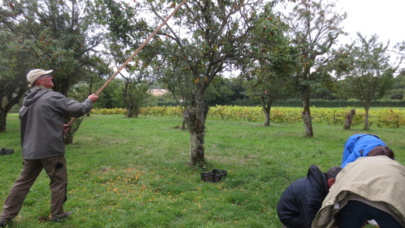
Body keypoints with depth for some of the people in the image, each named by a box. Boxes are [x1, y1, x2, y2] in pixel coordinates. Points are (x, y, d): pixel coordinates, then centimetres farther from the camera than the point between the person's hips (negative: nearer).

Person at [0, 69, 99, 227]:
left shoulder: (28, 100, 13)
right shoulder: (53, 97, -14)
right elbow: (78, 109, -12)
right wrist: (90, 100, 6)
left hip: (30, 150, 8)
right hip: (51, 149, -7)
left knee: (23, 182, 16)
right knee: (59, 181, 8)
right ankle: (57, 214, 18)